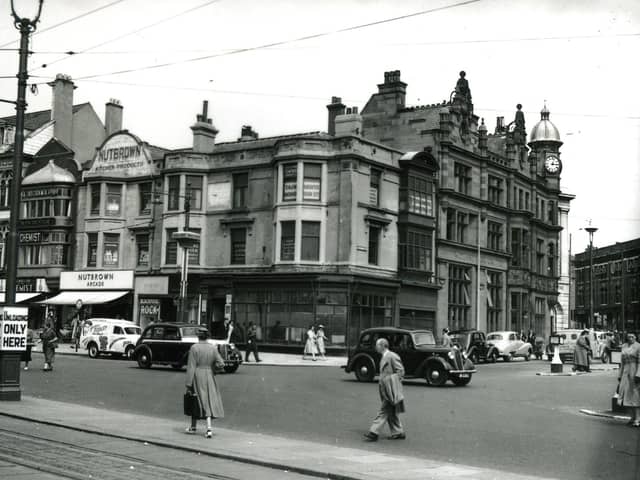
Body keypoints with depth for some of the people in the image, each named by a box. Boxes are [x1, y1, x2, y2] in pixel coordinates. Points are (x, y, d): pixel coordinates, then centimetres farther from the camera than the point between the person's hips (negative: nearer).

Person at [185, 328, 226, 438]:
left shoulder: (194, 348, -11)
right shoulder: (213, 348, -2)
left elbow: (191, 367, -12)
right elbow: (221, 364, -6)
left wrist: (188, 384, -10)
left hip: (197, 376, -2)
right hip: (209, 377, 2)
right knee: (209, 401, 7)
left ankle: (193, 427, 27)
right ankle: (209, 428, -7)